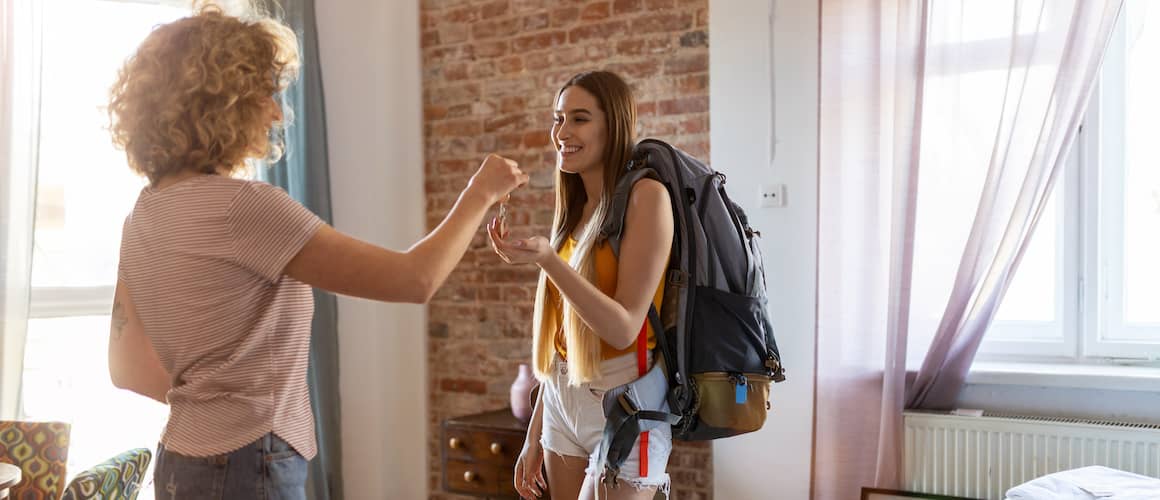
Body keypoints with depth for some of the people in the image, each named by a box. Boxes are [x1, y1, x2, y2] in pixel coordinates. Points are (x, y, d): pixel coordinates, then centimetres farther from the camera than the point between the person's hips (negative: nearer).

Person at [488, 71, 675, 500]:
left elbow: (623, 328, -19)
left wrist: (546, 258, -29)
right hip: (562, 402, 7)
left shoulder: (645, 195, -12)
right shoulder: (576, 210, 8)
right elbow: (560, 337, 11)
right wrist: (534, 436, 13)